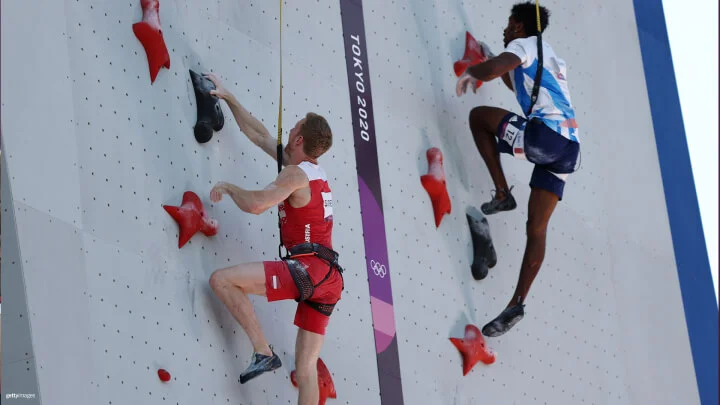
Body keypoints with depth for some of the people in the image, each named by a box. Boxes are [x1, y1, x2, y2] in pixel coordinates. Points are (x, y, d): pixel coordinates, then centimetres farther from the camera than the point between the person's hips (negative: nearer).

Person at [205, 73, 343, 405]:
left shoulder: (296, 175, -7)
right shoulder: (316, 172, 19)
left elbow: (255, 204, -21)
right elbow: (259, 134, 26)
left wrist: (228, 187, -1)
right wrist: (228, 98, 29)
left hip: (307, 268, -9)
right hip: (328, 278, 9)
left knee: (221, 279, -9)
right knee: (306, 368, 7)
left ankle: (263, 352, -12)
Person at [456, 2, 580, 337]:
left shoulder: (523, 45, 6)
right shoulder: (549, 58, 33)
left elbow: (493, 68, -15)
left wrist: (470, 73, 4)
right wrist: (499, 70, 50)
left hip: (546, 133, -9)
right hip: (569, 145, 9)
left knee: (480, 115, 10)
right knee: (537, 227, 6)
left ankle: (502, 194, 5)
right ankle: (516, 305, 4)